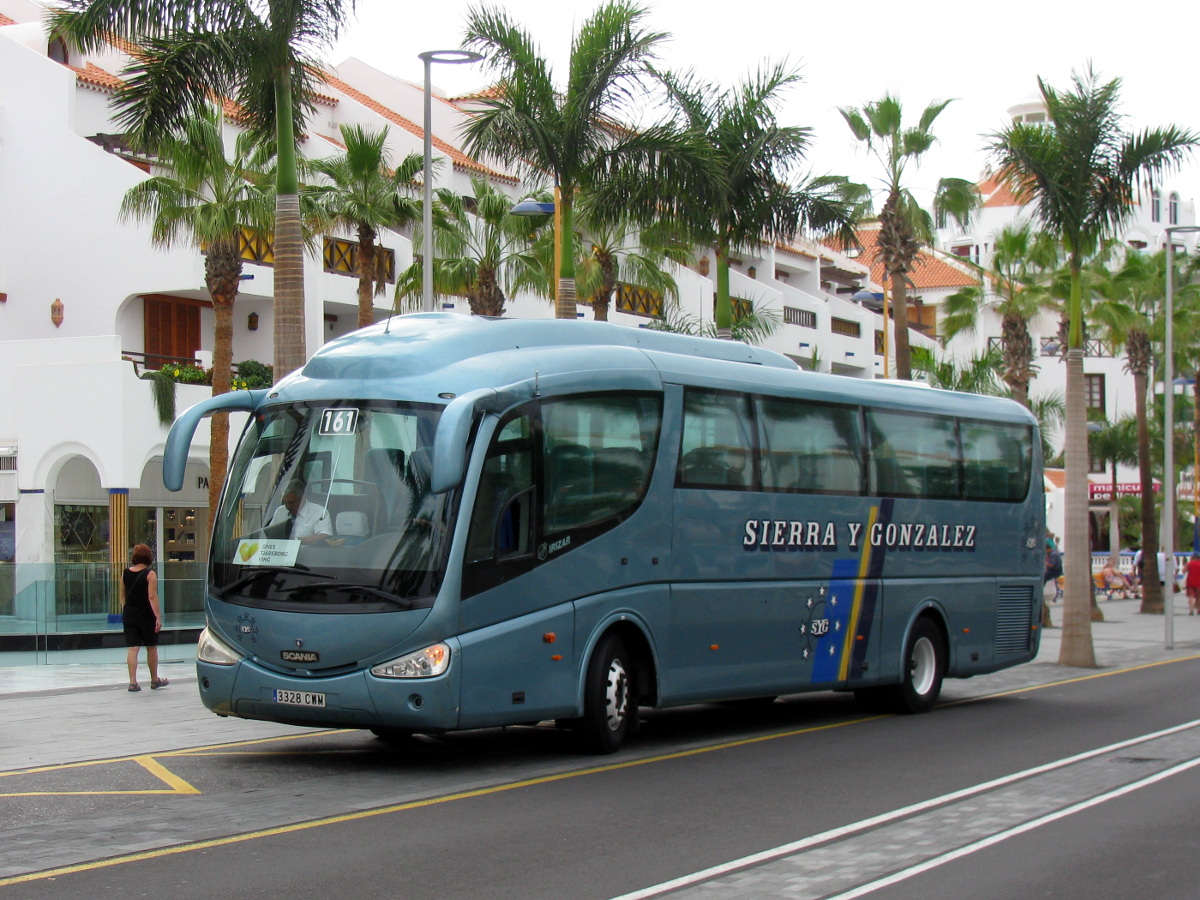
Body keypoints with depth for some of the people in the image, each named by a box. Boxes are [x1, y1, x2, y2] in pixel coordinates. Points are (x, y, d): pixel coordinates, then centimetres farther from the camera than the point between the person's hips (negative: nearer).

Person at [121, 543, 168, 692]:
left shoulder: (125, 574, 4)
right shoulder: (150, 574, -10)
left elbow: (122, 596, 12)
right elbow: (152, 597, -16)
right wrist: (158, 617, -15)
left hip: (129, 614, 3)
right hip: (146, 615, -3)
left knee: (132, 648, 2)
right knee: (151, 648, 11)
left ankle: (133, 681, -6)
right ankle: (155, 680, 23)